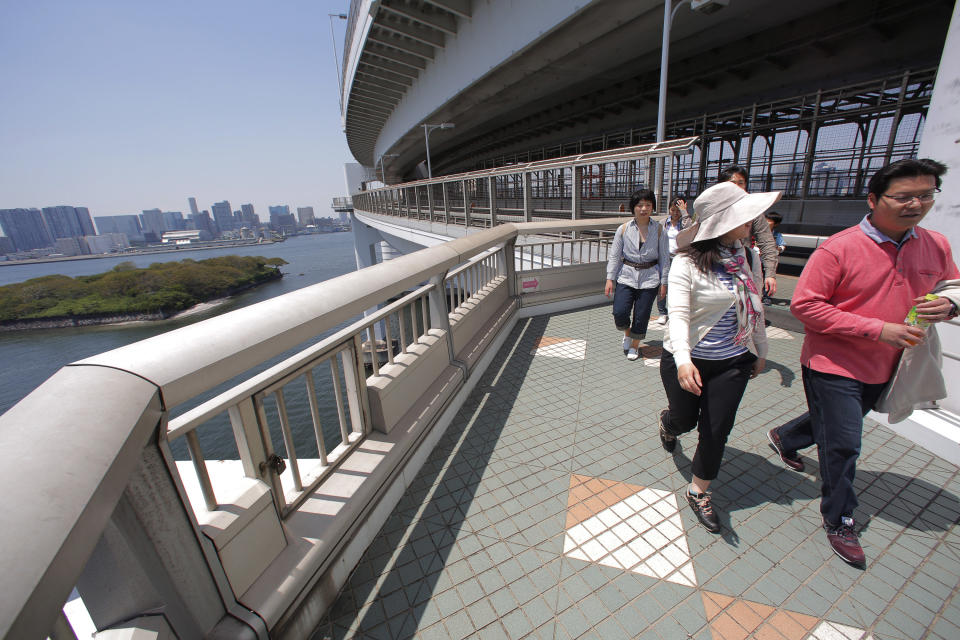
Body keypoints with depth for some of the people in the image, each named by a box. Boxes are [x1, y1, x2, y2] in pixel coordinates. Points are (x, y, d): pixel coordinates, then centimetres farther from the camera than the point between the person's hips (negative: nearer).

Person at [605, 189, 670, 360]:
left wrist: (664, 282, 2)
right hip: (626, 276, 0)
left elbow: (664, 258, 5)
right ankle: (627, 332, 26)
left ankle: (634, 345, 26)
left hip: (649, 278, 0)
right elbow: (614, 256, 2)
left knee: (641, 316, 2)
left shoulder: (658, 230, 1)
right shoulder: (623, 229, 0)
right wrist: (610, 279, -4)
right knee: (619, 312, -10)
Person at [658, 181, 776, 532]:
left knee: (717, 428, 6)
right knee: (684, 419, 15)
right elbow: (678, 313, -26)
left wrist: (760, 351, 18)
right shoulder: (688, 263, -18)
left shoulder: (748, 258, 1)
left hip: (733, 362, 4)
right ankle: (667, 422, 55)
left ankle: (698, 492, 27)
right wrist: (683, 361, -39)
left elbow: (755, 308, 11)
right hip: (688, 361, -4)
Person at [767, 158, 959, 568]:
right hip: (833, 365, -6)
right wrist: (877, 329, -25)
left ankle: (784, 438, 54)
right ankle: (839, 522, 21)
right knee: (842, 445, 1)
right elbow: (804, 305, -21)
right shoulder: (839, 248, -19)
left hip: (881, 370, 7)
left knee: (834, 423, 25)